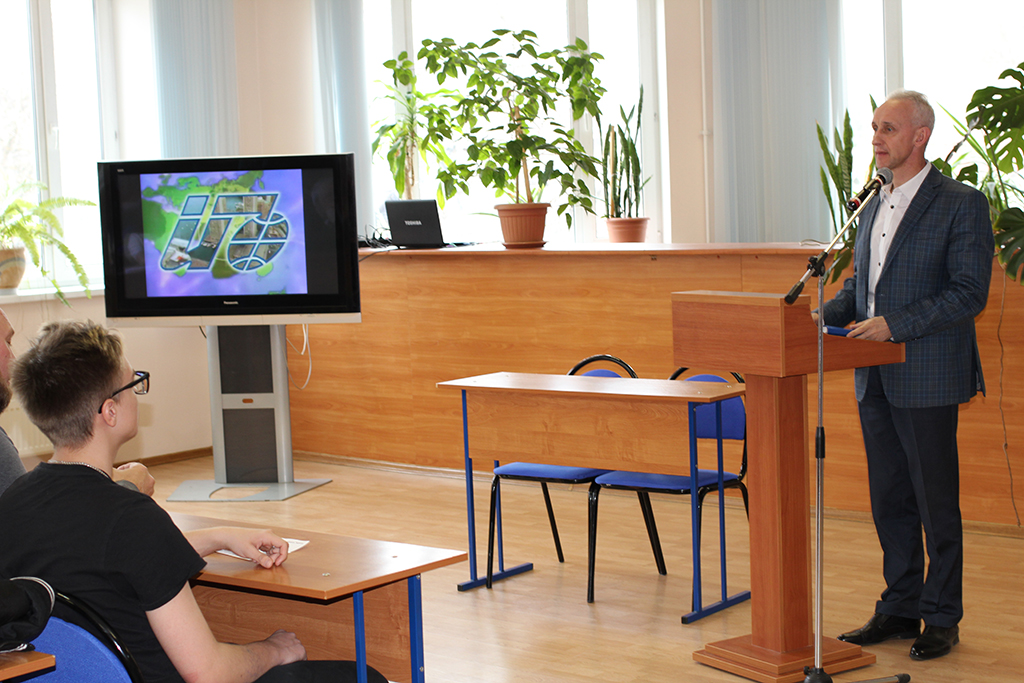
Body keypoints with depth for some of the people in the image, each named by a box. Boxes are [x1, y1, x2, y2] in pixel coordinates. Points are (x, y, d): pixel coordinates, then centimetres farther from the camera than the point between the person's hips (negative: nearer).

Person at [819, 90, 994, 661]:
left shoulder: (962, 205, -8)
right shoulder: (875, 207, 15)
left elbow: (969, 293, -14)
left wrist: (896, 325, -21)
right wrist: (821, 315, 3)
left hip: (927, 378, -7)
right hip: (876, 378, 7)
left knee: (936, 502, 1)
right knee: (889, 500, 13)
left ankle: (942, 619, 11)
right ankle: (900, 608, 23)